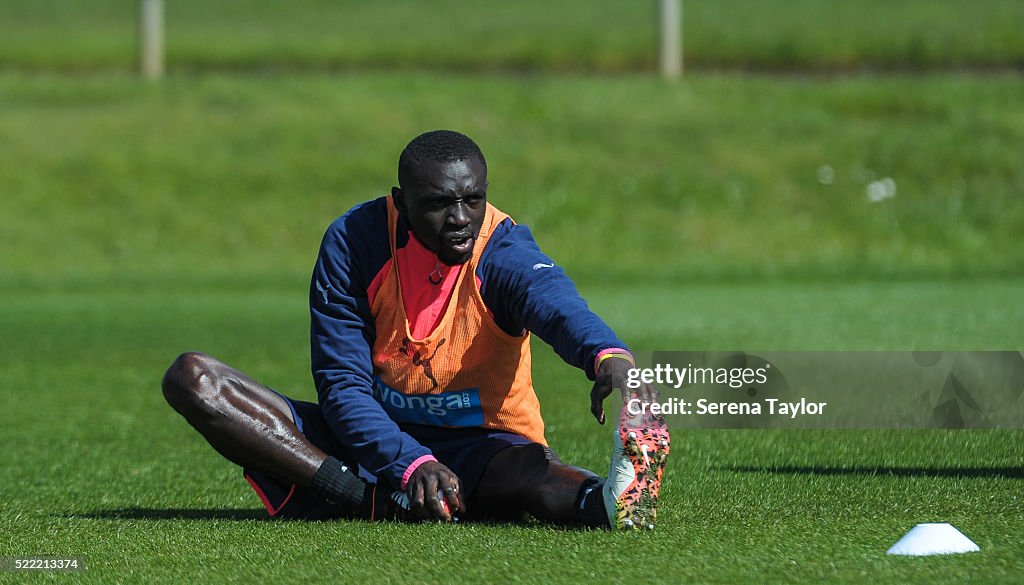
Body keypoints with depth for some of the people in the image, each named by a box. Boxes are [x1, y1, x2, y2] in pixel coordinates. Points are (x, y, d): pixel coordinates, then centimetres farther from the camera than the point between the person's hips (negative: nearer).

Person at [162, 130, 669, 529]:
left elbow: (556, 304, -41)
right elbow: (342, 383, -12)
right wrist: (411, 464, -31)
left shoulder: (503, 251, -17)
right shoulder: (352, 242, -12)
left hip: (481, 447, -3)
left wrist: (608, 355, -66)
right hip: (375, 440, 3)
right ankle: (365, 502, -32)